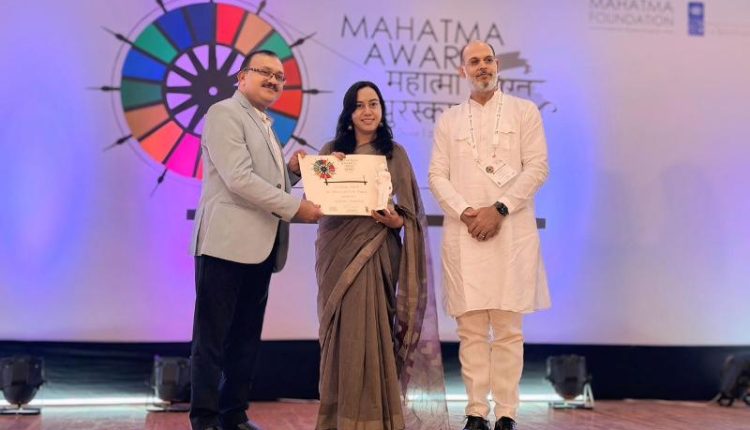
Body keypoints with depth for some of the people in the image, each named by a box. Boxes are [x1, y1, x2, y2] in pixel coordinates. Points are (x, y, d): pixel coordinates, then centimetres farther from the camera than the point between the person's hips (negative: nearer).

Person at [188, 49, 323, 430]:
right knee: (213, 337, -3)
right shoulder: (224, 114, -5)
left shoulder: (263, 124, 23)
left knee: (246, 338, 10)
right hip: (228, 242, -9)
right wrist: (296, 208, -14)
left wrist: (292, 170, 5)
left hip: (260, 247, 9)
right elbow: (239, 179, -16)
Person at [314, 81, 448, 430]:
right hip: (338, 251, 1)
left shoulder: (395, 154, 5)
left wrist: (394, 220, -17)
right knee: (342, 330, 3)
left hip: (376, 252, -1)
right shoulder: (331, 151, 8)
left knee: (368, 330, -6)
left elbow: (409, 215, 4)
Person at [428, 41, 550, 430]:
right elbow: (437, 176, 8)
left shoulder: (524, 111, 9)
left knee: (508, 328, -2)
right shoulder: (448, 120, 15)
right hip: (463, 233, 2)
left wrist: (498, 209, -9)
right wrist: (465, 212, -9)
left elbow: (537, 168, 1)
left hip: (512, 232, -1)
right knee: (471, 328, 0)